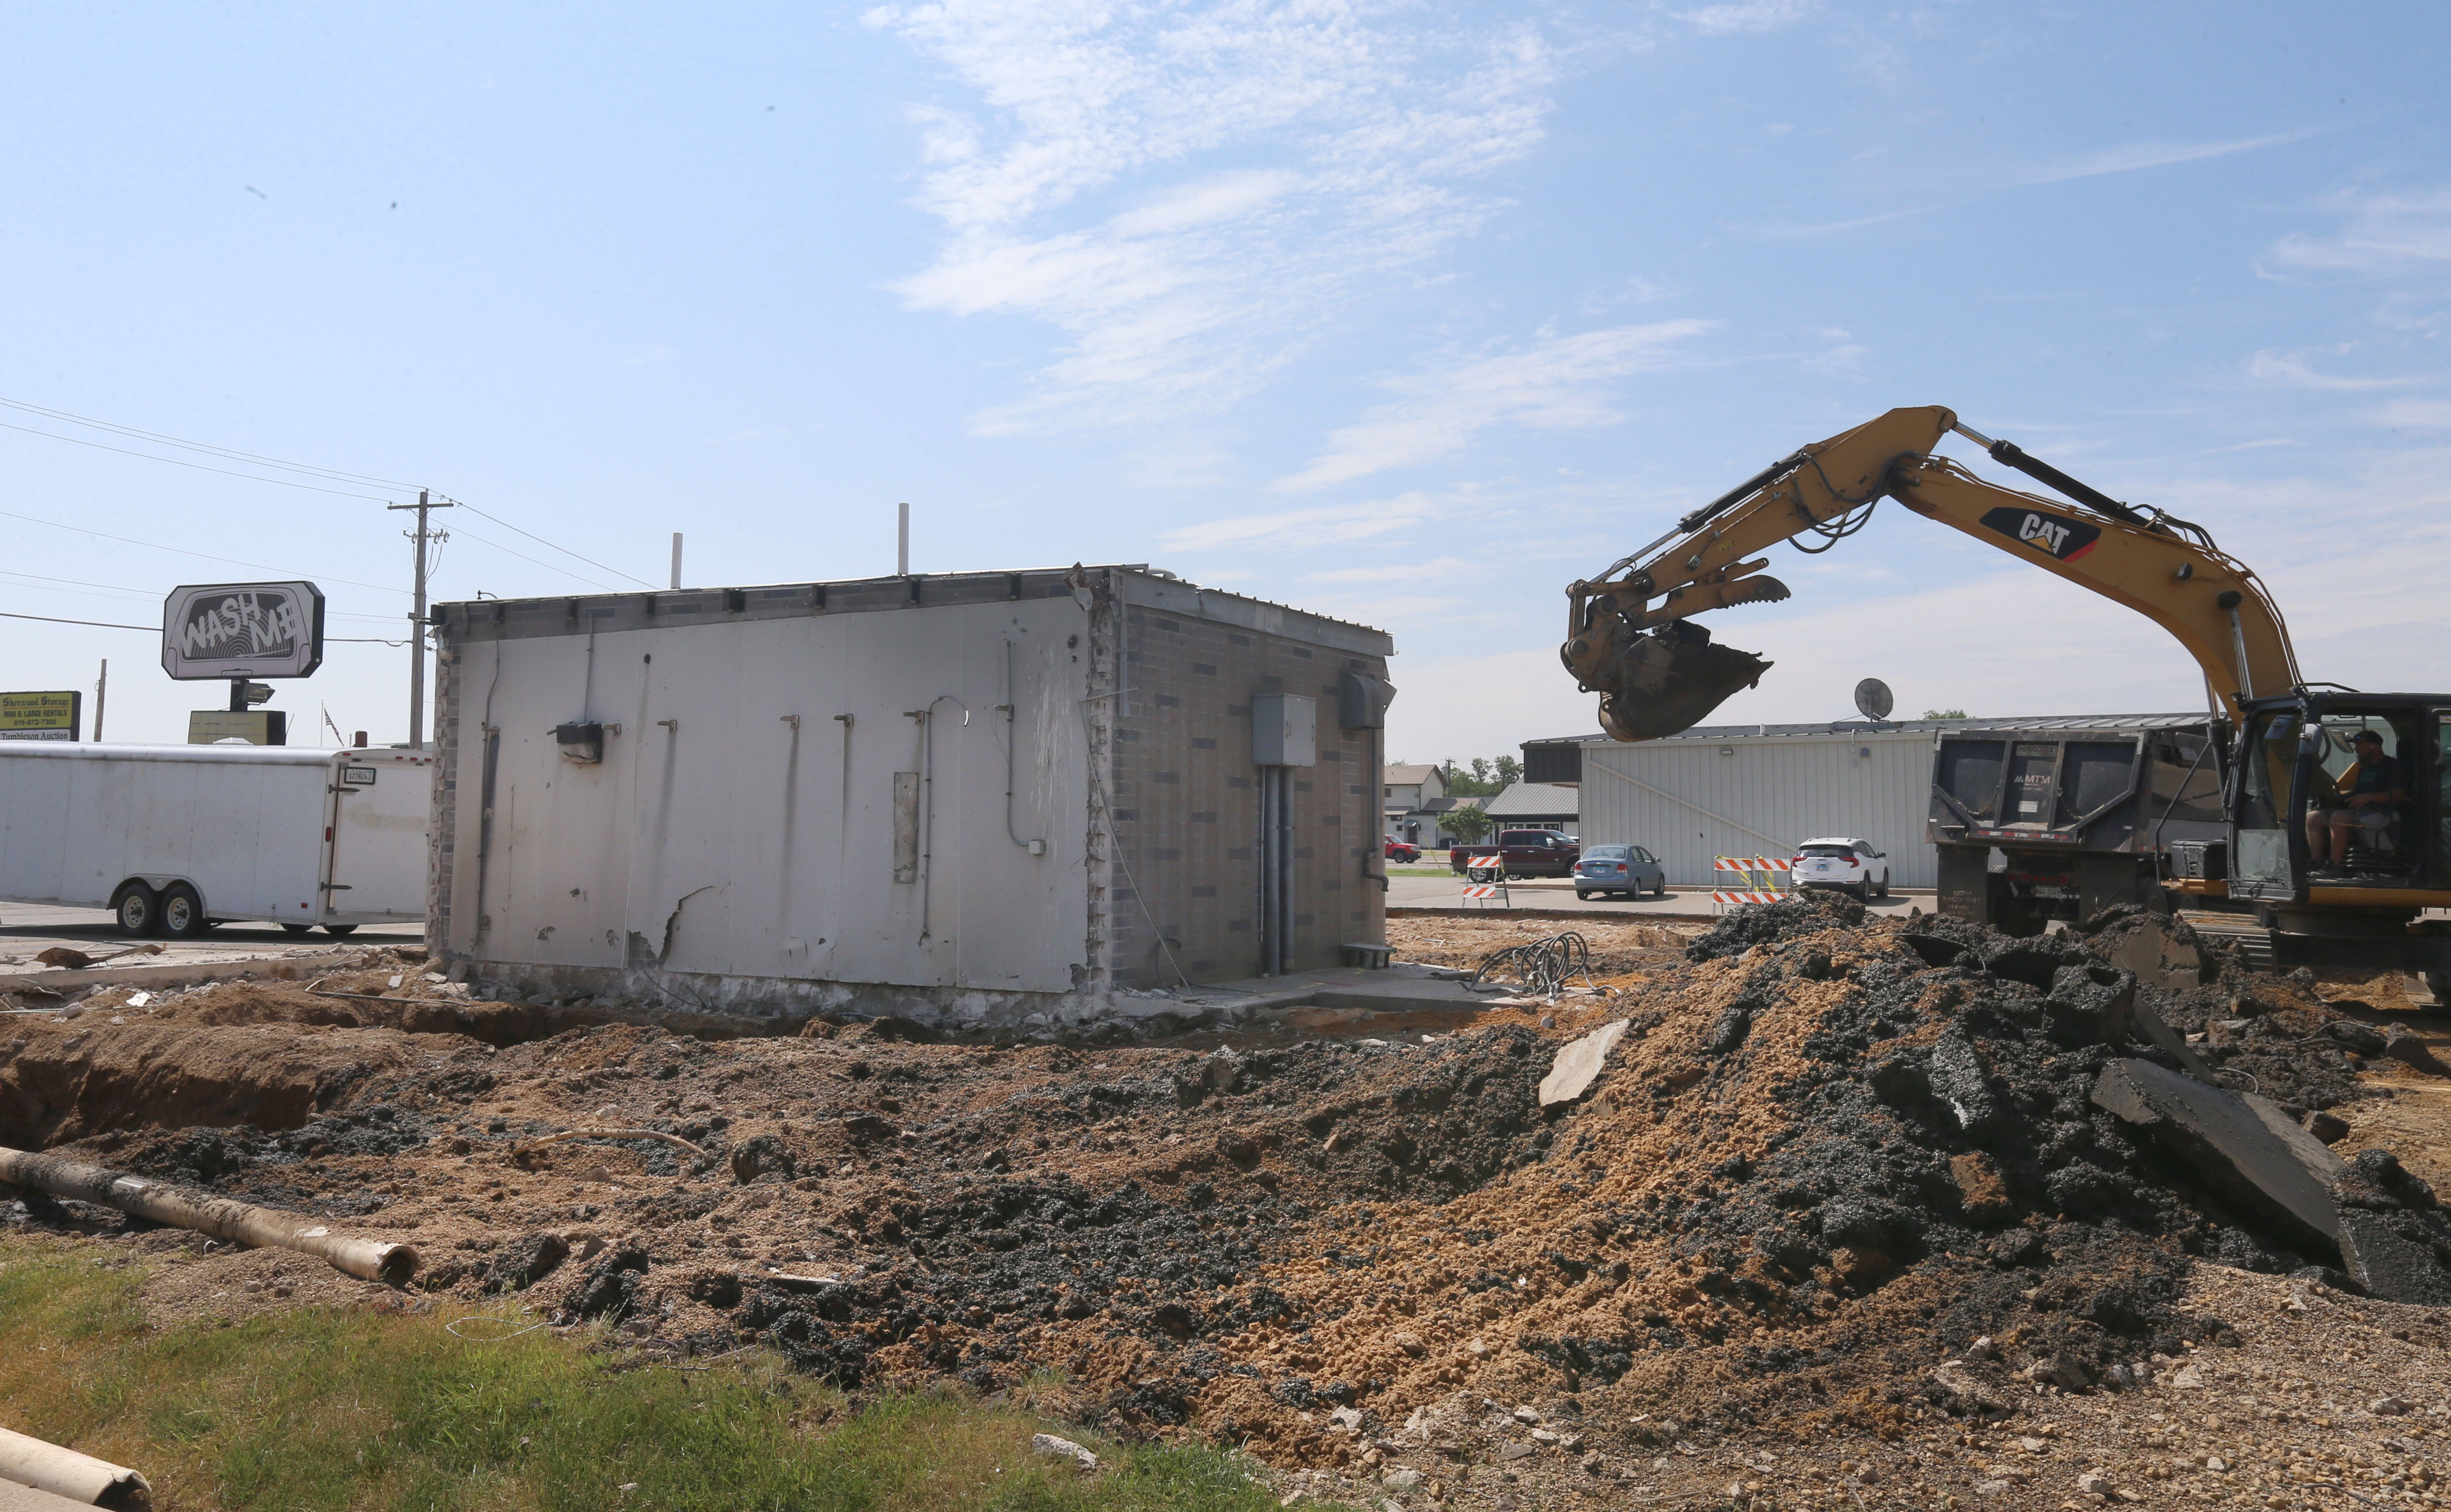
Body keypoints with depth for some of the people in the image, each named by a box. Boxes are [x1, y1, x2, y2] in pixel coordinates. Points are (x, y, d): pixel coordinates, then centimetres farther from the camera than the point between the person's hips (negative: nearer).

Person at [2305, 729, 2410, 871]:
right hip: (2356, 811, 8)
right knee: (2313, 817, -10)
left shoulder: (2393, 766, 3)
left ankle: (2334, 867, -34)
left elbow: (2399, 795, -10)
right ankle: (2319, 865, -16)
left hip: (2380, 814, -8)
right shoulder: (2362, 768, 28)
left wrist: (2369, 797, -20)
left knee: (2338, 817, -35)